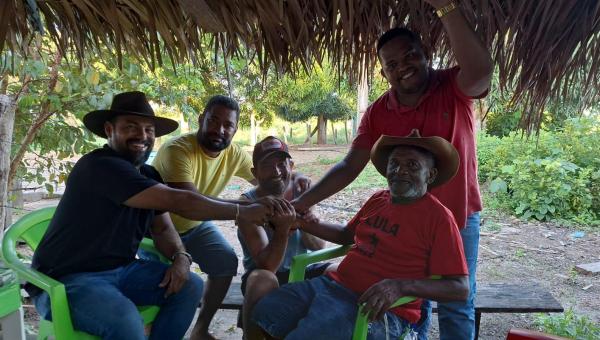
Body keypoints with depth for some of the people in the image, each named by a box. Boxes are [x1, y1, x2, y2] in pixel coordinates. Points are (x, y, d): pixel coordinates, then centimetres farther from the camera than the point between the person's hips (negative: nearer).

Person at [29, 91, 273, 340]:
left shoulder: (149, 175, 6)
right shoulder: (101, 166, -23)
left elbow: (162, 229, 10)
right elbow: (177, 201, -28)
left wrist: (180, 257, -13)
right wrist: (242, 212, -22)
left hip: (119, 270, 8)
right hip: (66, 279, -8)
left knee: (190, 286, -5)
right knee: (125, 320, -34)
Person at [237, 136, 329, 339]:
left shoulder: (299, 193, -4)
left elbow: (320, 245, -6)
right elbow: (267, 265, -24)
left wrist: (301, 226, -27)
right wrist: (283, 229, -40)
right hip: (265, 274, -4)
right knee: (263, 280, -36)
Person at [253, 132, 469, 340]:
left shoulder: (438, 218, -9)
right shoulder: (378, 199, 11)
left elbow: (460, 289, -13)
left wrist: (400, 287, -28)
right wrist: (303, 223, 14)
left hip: (378, 309, -6)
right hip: (333, 284, 7)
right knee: (261, 314, -6)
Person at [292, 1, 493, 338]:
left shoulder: (454, 88, -14)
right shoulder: (378, 113, -8)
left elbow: (482, 70, -38)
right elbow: (350, 166, -8)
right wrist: (302, 202, -16)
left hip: (458, 218, -2)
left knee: (457, 307, 11)